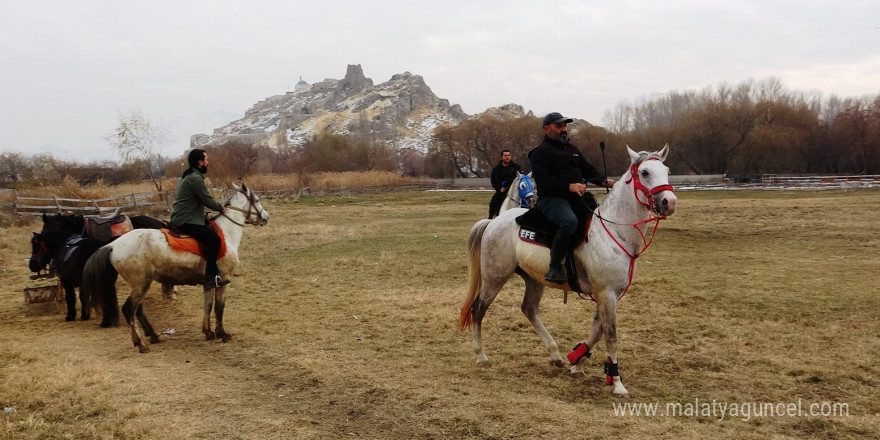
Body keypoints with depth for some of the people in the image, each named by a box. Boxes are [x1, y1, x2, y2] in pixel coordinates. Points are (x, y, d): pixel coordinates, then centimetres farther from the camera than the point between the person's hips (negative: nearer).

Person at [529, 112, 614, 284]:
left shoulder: (572, 149, 25)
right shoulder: (540, 152, 0)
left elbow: (589, 169, 21)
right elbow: (543, 180, -14)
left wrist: (604, 180, -1)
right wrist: (569, 186, -26)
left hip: (577, 198, 8)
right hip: (551, 199, -8)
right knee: (570, 221, -36)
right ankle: (555, 267, -26)